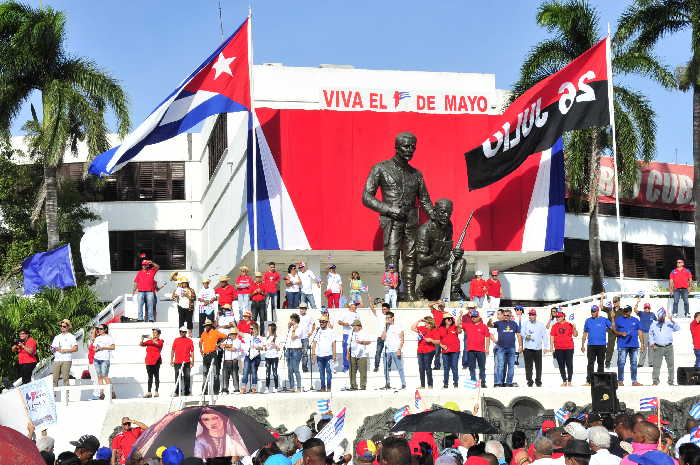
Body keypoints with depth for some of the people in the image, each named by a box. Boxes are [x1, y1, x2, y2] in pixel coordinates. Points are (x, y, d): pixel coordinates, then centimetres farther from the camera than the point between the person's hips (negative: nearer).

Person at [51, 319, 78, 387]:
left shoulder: (71, 337, 5)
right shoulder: (57, 337, 21)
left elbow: (75, 348, -3)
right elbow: (52, 348, 20)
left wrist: (64, 350, -11)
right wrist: (55, 349, -3)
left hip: (66, 360, -5)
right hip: (57, 360, 5)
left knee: (65, 378, -9)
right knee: (55, 378, -2)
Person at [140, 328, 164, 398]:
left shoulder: (160, 341, 0)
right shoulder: (149, 341, 12)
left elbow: (158, 344, -22)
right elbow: (141, 344, 4)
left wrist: (152, 339, -34)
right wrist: (142, 339, -16)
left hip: (156, 361, -4)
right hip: (149, 361, 4)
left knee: (156, 376, -1)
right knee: (150, 377, 7)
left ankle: (156, 392, 2)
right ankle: (149, 392, 8)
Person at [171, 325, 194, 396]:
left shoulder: (189, 341, 8)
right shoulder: (176, 340, 12)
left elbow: (192, 351, 8)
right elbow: (173, 350, 15)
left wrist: (192, 361, 1)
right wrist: (171, 360, 9)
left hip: (186, 362, -1)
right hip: (177, 363, 1)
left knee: (186, 377, -1)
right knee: (177, 378, 0)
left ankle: (186, 392, 3)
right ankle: (177, 392, 4)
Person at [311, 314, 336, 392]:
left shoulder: (331, 331, 3)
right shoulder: (317, 332, 9)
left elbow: (333, 344, 2)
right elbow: (314, 343, 8)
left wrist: (334, 355, -4)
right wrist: (313, 354, 0)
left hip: (328, 355, -2)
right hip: (319, 355, 2)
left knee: (329, 371, -4)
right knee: (321, 372, 6)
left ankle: (329, 387, 2)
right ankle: (323, 387, 12)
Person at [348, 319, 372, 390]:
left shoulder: (364, 333, 1)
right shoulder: (352, 333, 18)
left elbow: (369, 341, -9)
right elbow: (349, 344, 23)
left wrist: (361, 342, -21)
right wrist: (348, 353, 18)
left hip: (362, 355, -5)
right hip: (353, 355, 5)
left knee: (362, 371, -6)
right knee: (352, 371, 2)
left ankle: (363, 386, -2)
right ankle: (353, 386, 8)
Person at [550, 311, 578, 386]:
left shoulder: (569, 325, 1)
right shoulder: (555, 326, 7)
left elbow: (575, 335, 0)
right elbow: (552, 336, 6)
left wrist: (574, 328, -17)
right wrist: (552, 346, 0)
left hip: (569, 348, -2)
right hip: (558, 349, 2)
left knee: (569, 365, -1)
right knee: (561, 365, 5)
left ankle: (569, 381, 4)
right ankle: (564, 381, 13)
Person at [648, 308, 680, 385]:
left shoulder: (669, 324, 7)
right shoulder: (653, 325, 12)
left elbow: (677, 328, -6)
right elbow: (650, 335, 17)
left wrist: (672, 321, -18)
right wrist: (652, 344, 4)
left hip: (669, 347, 0)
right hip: (658, 348, 0)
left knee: (670, 365, 2)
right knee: (656, 365, -5)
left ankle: (671, 381, 8)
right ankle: (655, 381, -1)